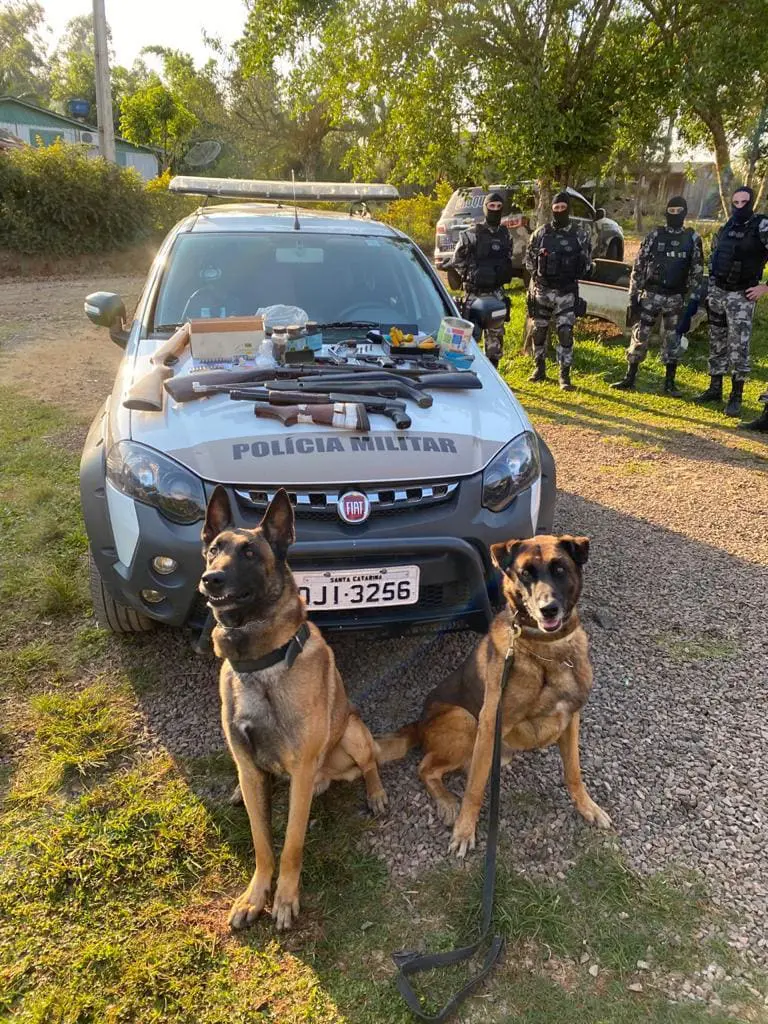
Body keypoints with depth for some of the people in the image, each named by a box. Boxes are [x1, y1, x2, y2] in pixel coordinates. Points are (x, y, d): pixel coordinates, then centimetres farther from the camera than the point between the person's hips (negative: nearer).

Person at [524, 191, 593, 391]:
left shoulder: (580, 235, 1)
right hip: (541, 290, 2)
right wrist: (536, 275, -5)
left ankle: (565, 376, -5)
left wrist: (575, 274, -7)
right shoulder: (540, 233, 4)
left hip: (566, 292, -2)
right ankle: (540, 369, 26)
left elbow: (587, 263, 8)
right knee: (539, 331, 10)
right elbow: (529, 257, 10)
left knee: (565, 333, -9)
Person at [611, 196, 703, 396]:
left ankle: (670, 383, 14)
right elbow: (638, 267, 1)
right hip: (650, 295, 0)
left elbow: (697, 272, 5)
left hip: (676, 298, 1)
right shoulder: (654, 235, 2)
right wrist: (633, 295, -4)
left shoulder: (693, 239, 3)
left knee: (672, 341, 5)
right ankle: (629, 379, 9)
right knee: (639, 337, 1)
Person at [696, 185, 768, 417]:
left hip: (741, 296, -6)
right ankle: (715, 389, 22)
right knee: (716, 343, 12)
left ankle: (736, 396, -2)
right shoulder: (726, 227, 9)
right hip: (717, 292, 6)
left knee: (738, 346, -7)